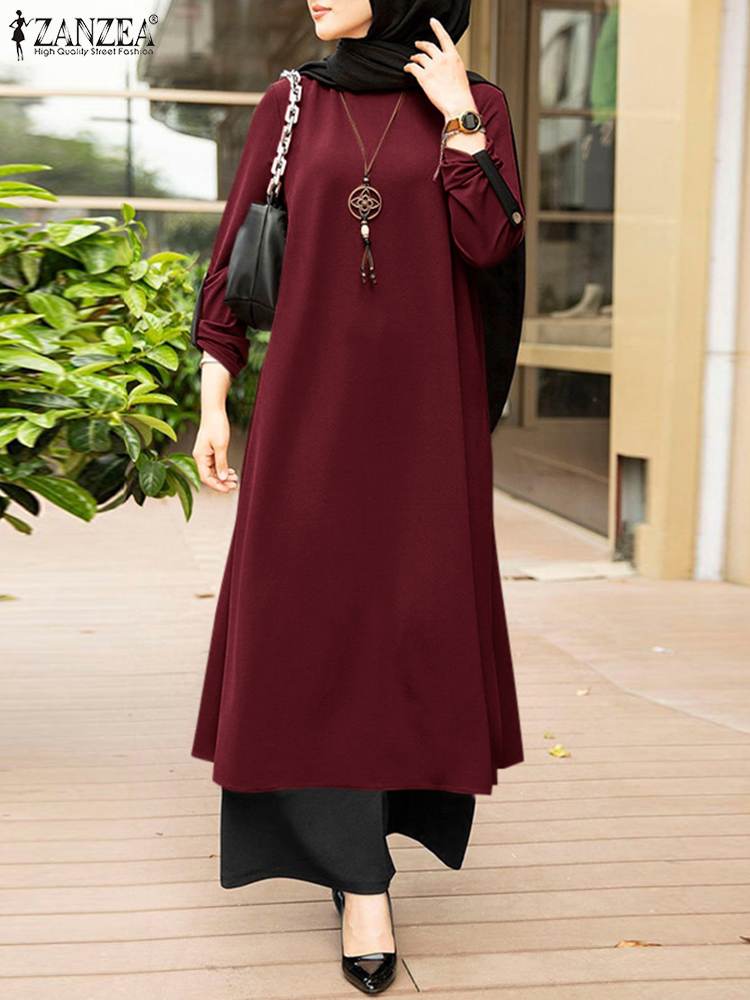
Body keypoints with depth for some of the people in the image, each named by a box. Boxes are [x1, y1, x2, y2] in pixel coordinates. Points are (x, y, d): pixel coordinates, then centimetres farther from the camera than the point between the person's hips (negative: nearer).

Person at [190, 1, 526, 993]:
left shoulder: (477, 103, 5)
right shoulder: (289, 104, 8)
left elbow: (490, 245, -9)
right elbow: (236, 256, 7)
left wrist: (457, 116, -10)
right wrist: (214, 403, 3)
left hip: (425, 405, 0)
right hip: (311, 400, 1)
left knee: (414, 621, 1)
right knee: (316, 622, -5)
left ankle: (371, 821, 25)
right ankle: (361, 876, 3)